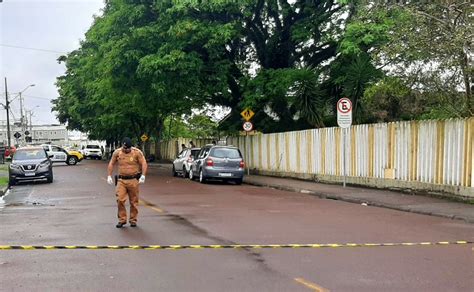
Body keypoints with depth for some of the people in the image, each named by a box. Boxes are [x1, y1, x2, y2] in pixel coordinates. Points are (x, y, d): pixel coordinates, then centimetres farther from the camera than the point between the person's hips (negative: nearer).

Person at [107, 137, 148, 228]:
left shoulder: (137, 152, -6)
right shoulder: (117, 152, 2)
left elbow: (144, 163, -7)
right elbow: (111, 164, 11)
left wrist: (143, 175, -19)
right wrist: (109, 176, 3)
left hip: (133, 180, -2)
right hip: (121, 180, 2)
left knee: (133, 201, 5)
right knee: (120, 200, -7)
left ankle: (133, 220, 18)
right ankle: (122, 219, 7)